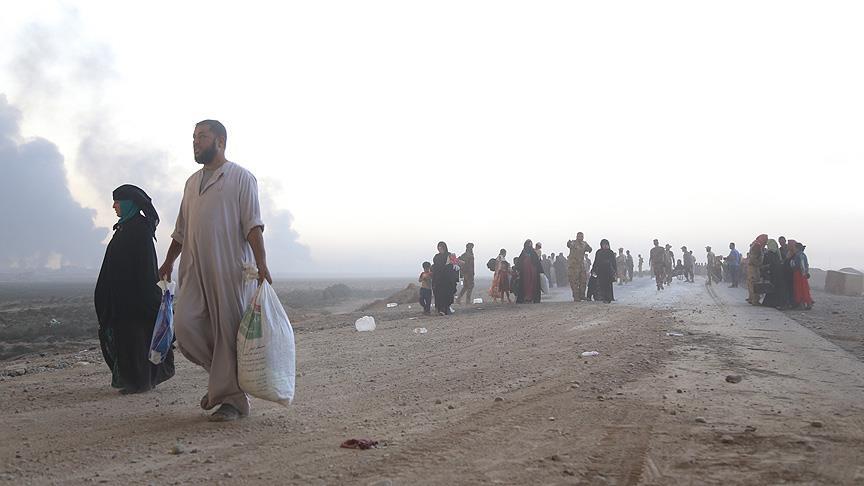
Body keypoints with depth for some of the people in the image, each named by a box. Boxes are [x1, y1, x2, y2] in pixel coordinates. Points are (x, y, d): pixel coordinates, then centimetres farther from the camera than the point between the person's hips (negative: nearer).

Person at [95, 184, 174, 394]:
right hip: (121, 296, 10)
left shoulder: (140, 227, -13)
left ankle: (140, 381, -1)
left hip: (135, 292, -10)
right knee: (123, 334, 11)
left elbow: (144, 266, -18)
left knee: (135, 335, -6)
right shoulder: (124, 227, 15)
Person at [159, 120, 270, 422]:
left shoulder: (241, 178, 0)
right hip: (195, 268, 6)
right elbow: (181, 230, 27)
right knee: (185, 324, -7)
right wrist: (168, 262, 27)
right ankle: (222, 372, 15)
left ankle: (232, 399, 4)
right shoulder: (192, 182, 21)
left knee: (229, 332, -4)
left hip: (231, 269, -6)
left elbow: (252, 225, -10)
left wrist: (261, 264, -20)